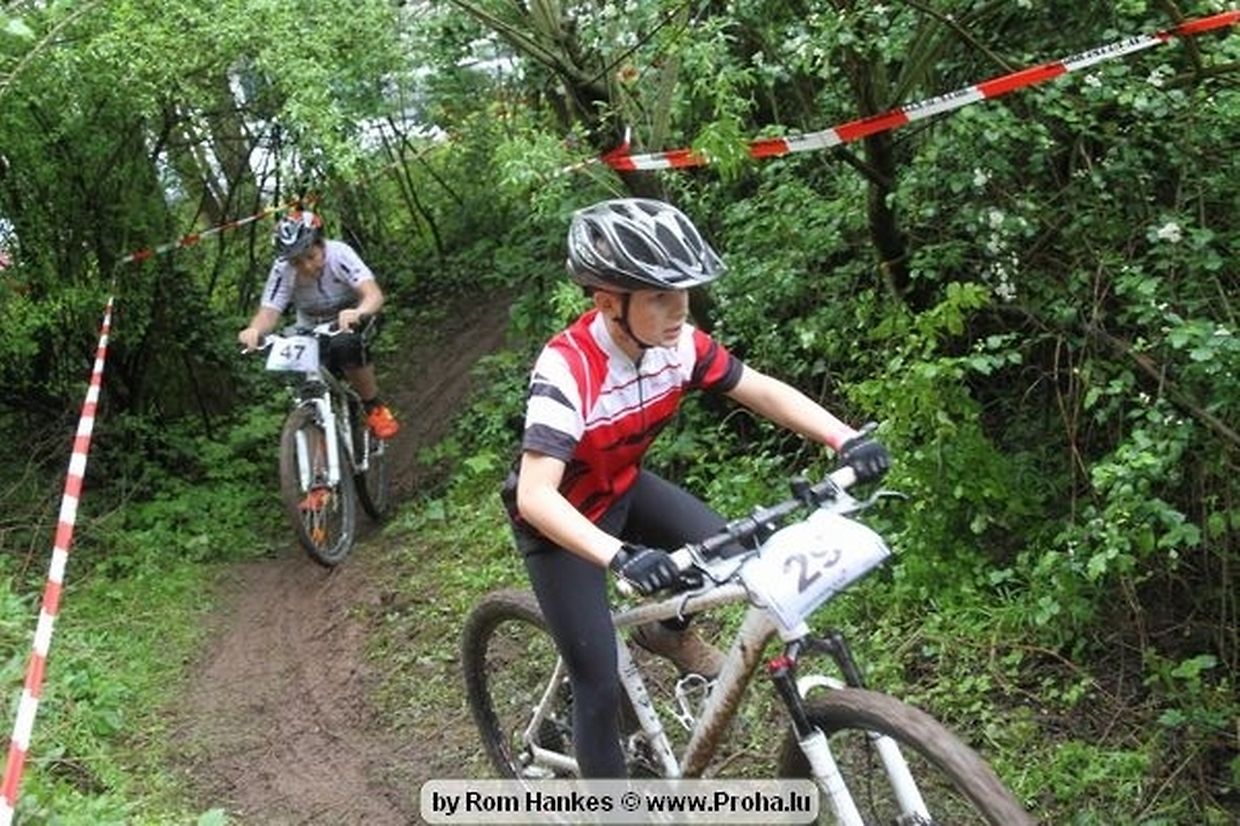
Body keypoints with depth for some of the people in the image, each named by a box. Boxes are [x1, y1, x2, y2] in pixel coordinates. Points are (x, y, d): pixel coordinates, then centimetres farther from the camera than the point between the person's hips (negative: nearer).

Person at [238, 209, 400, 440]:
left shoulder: (339, 254, -29)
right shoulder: (283, 270, -24)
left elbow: (374, 294, -42)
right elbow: (269, 312, -30)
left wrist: (358, 312, -64)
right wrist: (254, 330, -54)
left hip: (349, 323, -2)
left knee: (345, 346, -34)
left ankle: (375, 408, -13)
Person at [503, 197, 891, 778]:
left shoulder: (677, 342, -19)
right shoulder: (566, 369, -37)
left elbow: (763, 391, -14)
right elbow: (535, 496, -44)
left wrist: (845, 439, -29)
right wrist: (619, 556, -58)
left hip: (621, 488, 6)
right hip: (561, 520, -6)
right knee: (601, 685, -5)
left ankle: (667, 632, 22)